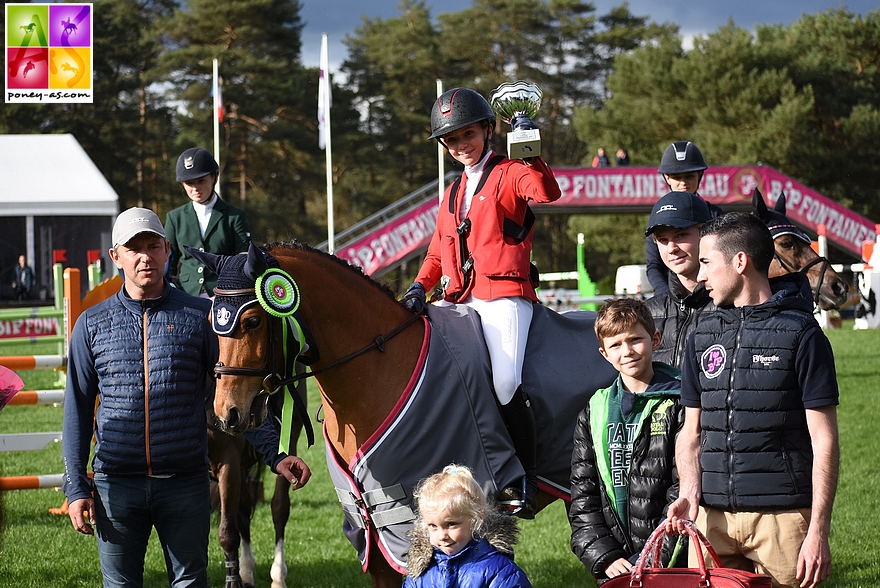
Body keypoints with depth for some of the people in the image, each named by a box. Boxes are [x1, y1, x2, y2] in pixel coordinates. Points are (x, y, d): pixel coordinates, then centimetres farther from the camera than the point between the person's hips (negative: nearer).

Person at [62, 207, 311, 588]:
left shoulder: (199, 316, 2)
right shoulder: (92, 324, 5)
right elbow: (77, 409, 7)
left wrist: (273, 455, -8)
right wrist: (76, 488, 1)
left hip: (186, 483, -1)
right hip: (116, 485, 1)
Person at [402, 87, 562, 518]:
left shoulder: (510, 175, 4)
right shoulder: (452, 195, 26)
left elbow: (547, 194, -18)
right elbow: (439, 251, 27)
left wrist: (531, 157, -28)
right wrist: (420, 287, 10)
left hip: (504, 293, -8)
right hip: (462, 301, 8)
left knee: (506, 383, -24)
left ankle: (527, 482, -16)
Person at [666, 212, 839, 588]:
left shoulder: (800, 334, -3)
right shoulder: (703, 335, 14)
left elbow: (824, 440, -5)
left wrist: (818, 533, -12)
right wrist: (689, 492, -4)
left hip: (783, 516, -4)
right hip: (713, 518, 5)